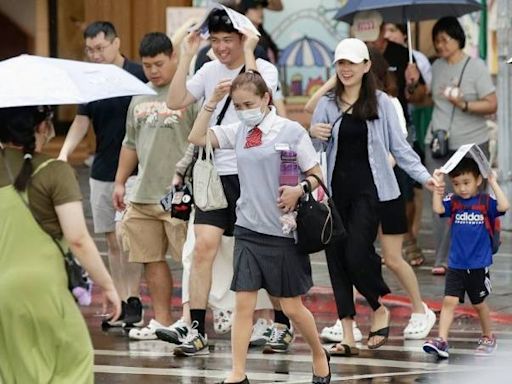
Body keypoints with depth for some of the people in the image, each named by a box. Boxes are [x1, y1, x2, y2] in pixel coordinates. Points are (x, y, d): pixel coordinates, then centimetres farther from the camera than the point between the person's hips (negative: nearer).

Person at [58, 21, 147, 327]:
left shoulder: (138, 76, -8)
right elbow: (82, 121, 2)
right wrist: (64, 154, -14)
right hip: (102, 172, 5)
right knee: (112, 241, 8)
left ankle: (134, 303, -1)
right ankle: (121, 303, 13)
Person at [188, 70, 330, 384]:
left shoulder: (291, 131, -8)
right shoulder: (239, 131, 6)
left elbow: (316, 175, -5)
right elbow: (197, 138, 8)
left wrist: (299, 190, -25)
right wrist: (212, 102, -1)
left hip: (284, 231, -4)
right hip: (249, 229, 4)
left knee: (292, 306, 6)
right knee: (243, 303, -2)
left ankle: (320, 356, 29)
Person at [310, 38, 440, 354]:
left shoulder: (380, 102, 3)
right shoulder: (327, 104, 10)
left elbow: (399, 146, 4)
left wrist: (424, 176, -7)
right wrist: (314, 134, -9)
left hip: (369, 189, -3)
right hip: (335, 188, 3)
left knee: (357, 254, -14)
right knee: (337, 256, -1)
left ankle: (380, 308, 15)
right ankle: (348, 335, 5)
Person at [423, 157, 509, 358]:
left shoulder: (485, 202, -5)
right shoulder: (453, 201, 0)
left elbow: (504, 206, -23)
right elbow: (438, 208, -17)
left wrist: (493, 183, -20)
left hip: (479, 265, -1)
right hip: (456, 264, 1)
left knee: (479, 303, 14)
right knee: (449, 301, -9)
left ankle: (488, 338, 33)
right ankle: (441, 340, -13)